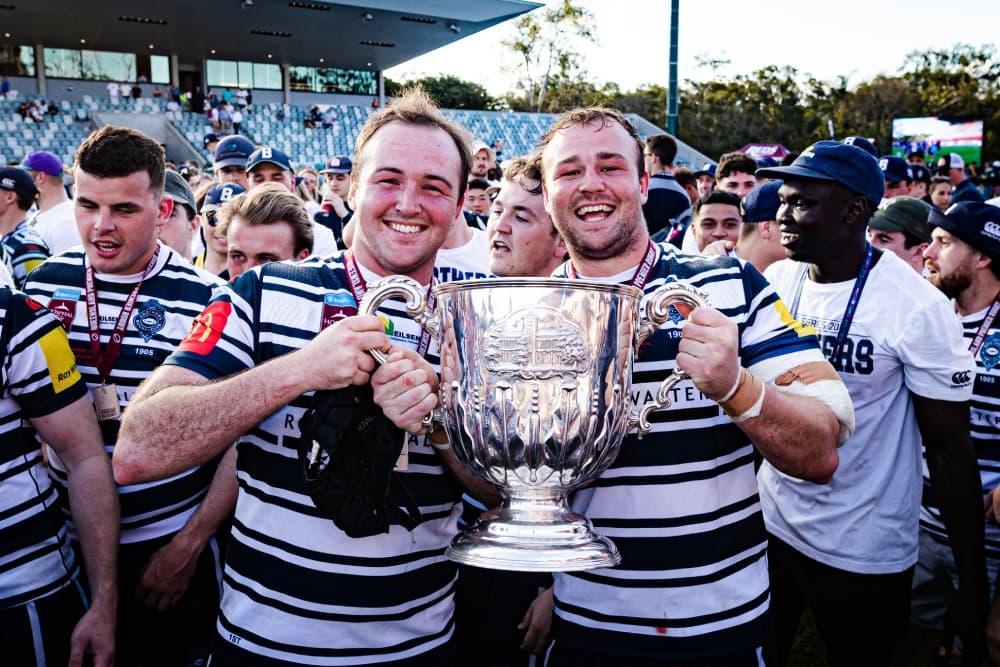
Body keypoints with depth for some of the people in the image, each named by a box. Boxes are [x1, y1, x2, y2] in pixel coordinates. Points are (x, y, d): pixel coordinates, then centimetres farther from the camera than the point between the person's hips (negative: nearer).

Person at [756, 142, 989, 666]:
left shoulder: (917, 307, -17)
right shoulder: (776, 279, -4)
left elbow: (949, 448, -12)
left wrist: (973, 585, -8)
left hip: (865, 555, -4)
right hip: (769, 525, 4)